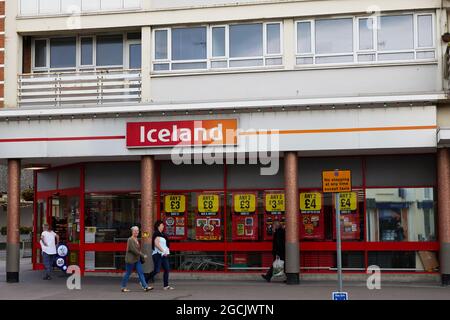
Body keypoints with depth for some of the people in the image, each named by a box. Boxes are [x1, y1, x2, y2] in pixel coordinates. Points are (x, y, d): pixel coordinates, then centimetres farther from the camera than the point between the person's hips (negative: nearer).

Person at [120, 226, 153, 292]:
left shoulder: (137, 239, 11)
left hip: (137, 259, 8)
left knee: (141, 273, 0)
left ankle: (145, 287, -4)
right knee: (128, 274, 2)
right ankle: (123, 287, 15)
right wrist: (143, 255, -21)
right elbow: (134, 250, -23)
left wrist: (142, 258, 13)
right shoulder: (130, 240, -15)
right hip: (131, 259, -8)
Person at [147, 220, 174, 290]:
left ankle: (166, 285, 4)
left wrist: (167, 251, 9)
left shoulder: (162, 234, 18)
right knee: (156, 270, -9)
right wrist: (163, 251, -21)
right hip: (158, 254, -9)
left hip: (163, 255, 9)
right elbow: (156, 244, -21)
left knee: (167, 269, 2)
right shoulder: (156, 234, -10)